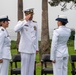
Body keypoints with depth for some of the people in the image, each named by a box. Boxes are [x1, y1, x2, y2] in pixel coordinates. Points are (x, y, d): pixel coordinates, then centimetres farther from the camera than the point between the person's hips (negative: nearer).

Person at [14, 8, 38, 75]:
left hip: (33, 49, 5)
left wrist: (37, 48, 14)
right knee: (25, 67, -1)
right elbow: (16, 29, -29)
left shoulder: (35, 23, 10)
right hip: (25, 49, -5)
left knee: (31, 68, 10)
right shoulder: (22, 22, -7)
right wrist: (25, 20, -26)